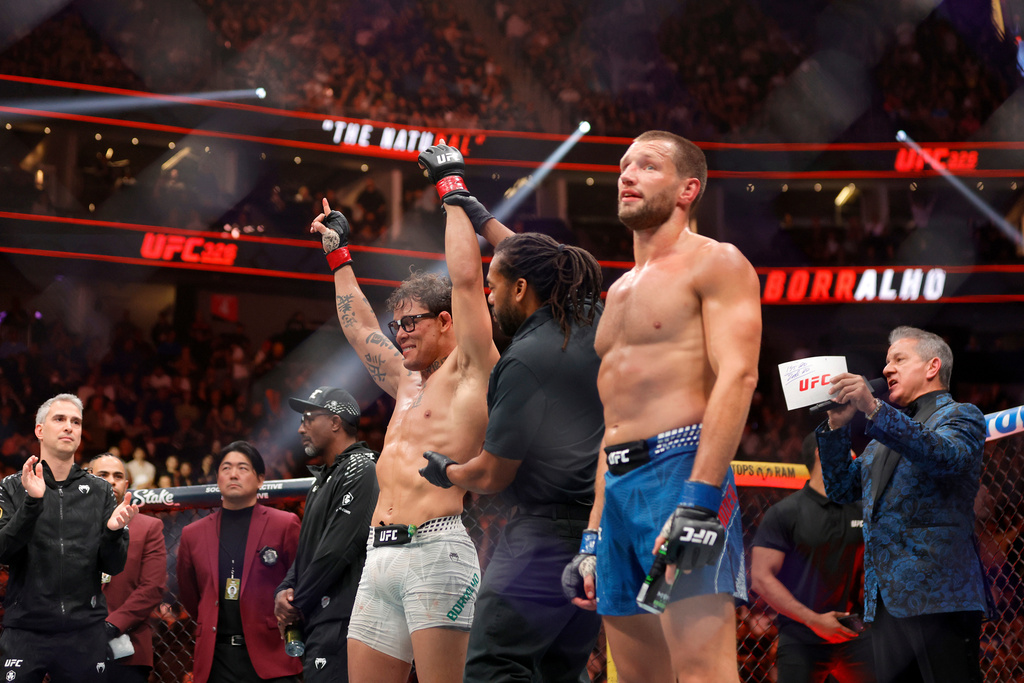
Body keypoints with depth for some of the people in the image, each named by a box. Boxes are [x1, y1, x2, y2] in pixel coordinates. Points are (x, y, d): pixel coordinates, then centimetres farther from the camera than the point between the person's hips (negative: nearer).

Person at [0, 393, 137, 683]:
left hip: (85, 629, 2)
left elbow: (114, 566, 6)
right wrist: (32, 502, -20)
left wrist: (113, 531, -14)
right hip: (26, 630, -2)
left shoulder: (99, 491, 8)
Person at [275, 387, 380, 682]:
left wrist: (296, 604, -8)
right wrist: (285, 591, 6)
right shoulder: (324, 478, 24)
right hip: (318, 620, 10)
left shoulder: (359, 470, -9)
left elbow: (335, 552, -15)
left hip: (340, 619, -10)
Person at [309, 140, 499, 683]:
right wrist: (338, 255, 43)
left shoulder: (468, 372, 3)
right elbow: (359, 327, 38)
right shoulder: (407, 384, 25)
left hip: (436, 549, -8)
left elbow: (466, 278, -4)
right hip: (379, 556, 8)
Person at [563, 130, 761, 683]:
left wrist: (700, 499, -24)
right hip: (620, 486, 8)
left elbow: (737, 376, -13)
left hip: (681, 469, -8)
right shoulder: (621, 291, 26)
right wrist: (594, 538, 21)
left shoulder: (715, 264, 1)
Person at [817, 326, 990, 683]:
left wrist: (873, 409, -27)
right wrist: (837, 426, 7)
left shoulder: (960, 417, 4)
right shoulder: (888, 433, 27)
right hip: (885, 600, 7)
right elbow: (841, 489, 22)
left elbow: (945, 456, -19)